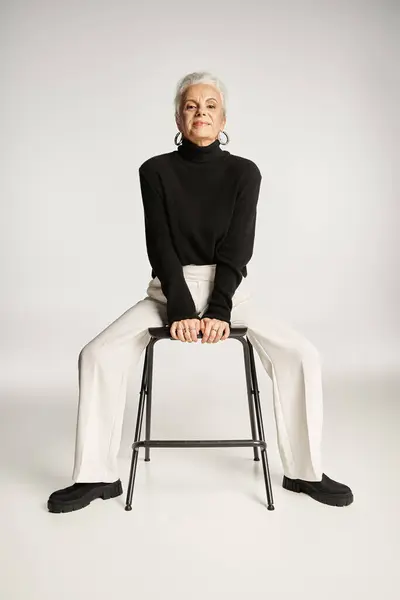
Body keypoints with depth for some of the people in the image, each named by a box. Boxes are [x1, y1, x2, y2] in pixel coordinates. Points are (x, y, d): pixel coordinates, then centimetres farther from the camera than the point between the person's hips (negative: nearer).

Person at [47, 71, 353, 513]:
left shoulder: (244, 172, 0)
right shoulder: (156, 170, -1)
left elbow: (237, 246, -9)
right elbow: (160, 245, -9)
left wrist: (218, 310, -21)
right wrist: (181, 309, -20)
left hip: (230, 290, 0)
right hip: (169, 291, 0)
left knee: (301, 354, -20)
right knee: (98, 355, -20)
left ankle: (304, 472, -1)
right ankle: (97, 476, -3)